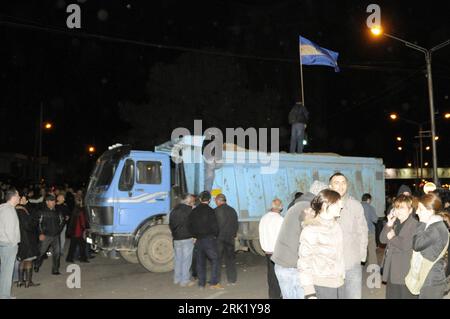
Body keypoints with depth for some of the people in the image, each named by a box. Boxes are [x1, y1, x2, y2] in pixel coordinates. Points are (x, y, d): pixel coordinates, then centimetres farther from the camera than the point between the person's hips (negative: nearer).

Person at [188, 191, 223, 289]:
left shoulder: (194, 211, 7)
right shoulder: (210, 211, -10)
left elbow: (189, 226, 11)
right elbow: (214, 226, -12)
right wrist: (215, 235, 5)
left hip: (198, 240, 6)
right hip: (209, 239, -6)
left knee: (200, 261, 12)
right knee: (215, 259, 0)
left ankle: (201, 283, 16)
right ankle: (214, 282, -5)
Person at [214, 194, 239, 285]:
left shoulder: (216, 210, -11)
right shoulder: (232, 210, 7)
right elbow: (236, 225, 11)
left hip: (219, 238, -5)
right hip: (230, 238, 5)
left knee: (217, 259, 3)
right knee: (230, 258, 11)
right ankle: (232, 279, 14)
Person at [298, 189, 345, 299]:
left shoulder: (336, 226, 5)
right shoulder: (311, 230, -14)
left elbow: (339, 256, 11)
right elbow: (304, 263, -13)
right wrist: (310, 293, -16)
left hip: (338, 284, 6)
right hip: (321, 286, -6)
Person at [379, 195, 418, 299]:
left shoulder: (414, 224, -14)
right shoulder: (395, 223, 10)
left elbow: (406, 245, -24)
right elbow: (382, 239, 4)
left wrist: (392, 237, -8)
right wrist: (389, 224, -7)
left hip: (405, 272, -7)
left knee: (405, 295, 5)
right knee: (391, 295, 17)